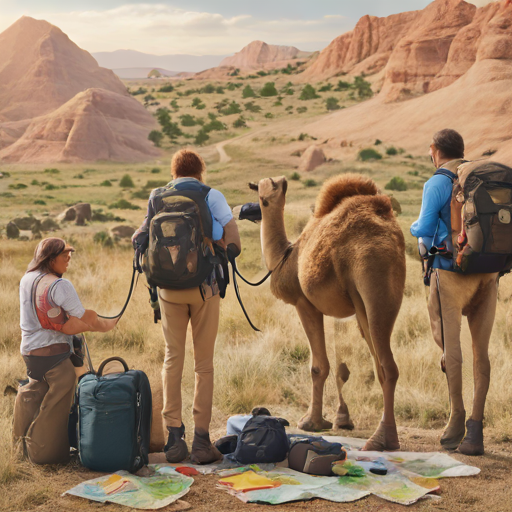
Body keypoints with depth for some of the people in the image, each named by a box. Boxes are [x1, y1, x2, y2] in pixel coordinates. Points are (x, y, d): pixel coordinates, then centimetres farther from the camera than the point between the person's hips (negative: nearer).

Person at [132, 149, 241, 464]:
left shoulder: (158, 198, 7)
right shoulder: (212, 197, 0)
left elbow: (140, 241, -1)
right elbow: (233, 245, -6)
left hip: (169, 288, 2)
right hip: (204, 286, -2)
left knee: (173, 359, 10)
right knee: (204, 362, 5)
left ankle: (174, 437, 7)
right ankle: (202, 440, 5)